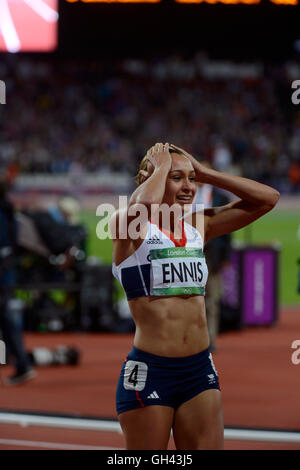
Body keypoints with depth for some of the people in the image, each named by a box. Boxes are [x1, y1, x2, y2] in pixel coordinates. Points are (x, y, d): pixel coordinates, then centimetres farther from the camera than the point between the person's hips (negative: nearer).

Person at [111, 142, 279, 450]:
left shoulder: (197, 227, 11)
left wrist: (204, 174, 7)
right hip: (149, 370, -5)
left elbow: (267, 199, 11)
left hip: (200, 369, 5)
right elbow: (144, 203, -30)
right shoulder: (126, 224, -5)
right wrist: (161, 167, -10)